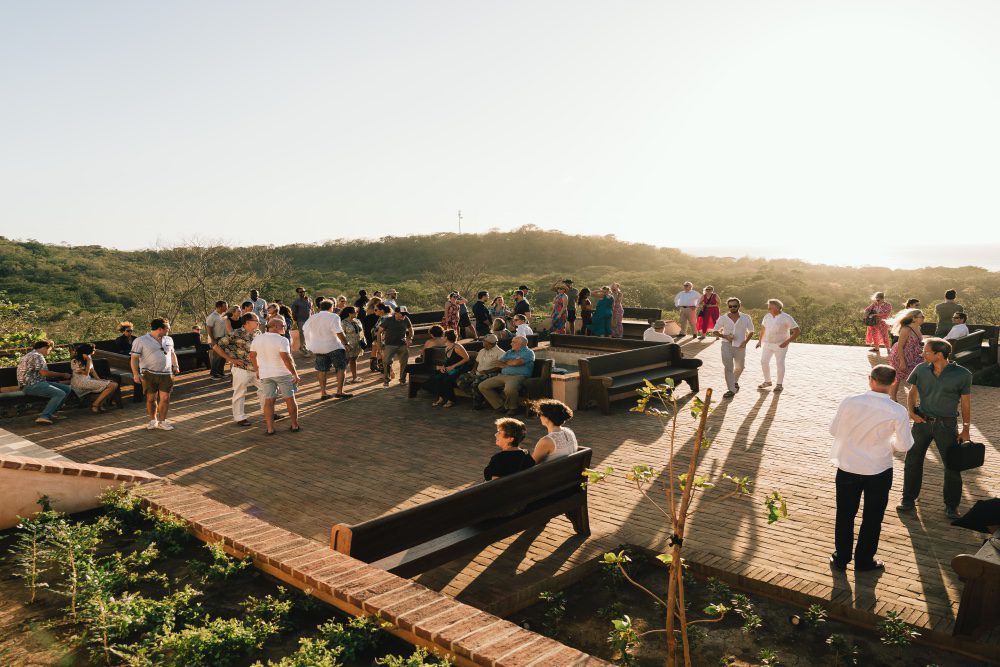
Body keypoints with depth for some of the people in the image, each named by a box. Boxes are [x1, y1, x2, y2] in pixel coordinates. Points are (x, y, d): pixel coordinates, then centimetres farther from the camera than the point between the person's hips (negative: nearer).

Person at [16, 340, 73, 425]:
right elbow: (44, 373, -20)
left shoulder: (32, 355, 24)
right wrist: (63, 375, -9)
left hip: (36, 383, 11)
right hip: (31, 385, -11)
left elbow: (42, 374, 22)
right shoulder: (37, 356, -10)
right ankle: (44, 416, -27)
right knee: (60, 394, -26)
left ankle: (50, 413, 0)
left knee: (67, 389, 2)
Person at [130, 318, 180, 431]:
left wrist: (175, 365, 12)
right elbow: (134, 358, -6)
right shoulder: (141, 341, -4)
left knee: (165, 398, -2)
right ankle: (153, 420, 21)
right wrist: (136, 373, -14)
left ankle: (162, 421, 11)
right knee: (151, 398, 4)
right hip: (149, 374, -4)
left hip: (166, 374, 4)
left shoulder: (169, 340, 14)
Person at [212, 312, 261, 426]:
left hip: (256, 368, 7)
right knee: (240, 394, 4)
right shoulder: (236, 334, -16)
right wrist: (231, 359, -14)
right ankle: (239, 418, 17)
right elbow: (216, 346, -14)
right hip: (242, 369, -7)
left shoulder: (257, 333, 3)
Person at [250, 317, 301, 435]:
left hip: (265, 374, 5)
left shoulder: (257, 339, 4)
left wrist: (257, 370, 26)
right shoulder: (282, 340, -16)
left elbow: (252, 356, 13)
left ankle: (270, 429, 5)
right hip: (283, 373, -5)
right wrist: (295, 374, -15)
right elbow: (286, 358, -21)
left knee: (268, 401, 7)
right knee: (290, 399, 8)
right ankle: (295, 426, 16)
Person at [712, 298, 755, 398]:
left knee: (739, 367, 18)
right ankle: (731, 390, -3)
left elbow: (751, 331, 7)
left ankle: (735, 382, 47)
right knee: (728, 367, -8)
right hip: (727, 345, -2)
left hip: (740, 346, 2)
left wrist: (745, 341, -9)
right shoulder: (723, 318, -6)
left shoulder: (746, 318, -4)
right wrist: (725, 336, -16)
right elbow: (715, 331, 1)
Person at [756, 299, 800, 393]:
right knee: (764, 361, 2)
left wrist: (787, 342, -22)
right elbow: (763, 327, 20)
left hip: (781, 345, -5)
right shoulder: (767, 316, 1)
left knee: (780, 363, -1)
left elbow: (797, 331, -15)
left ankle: (780, 384, 11)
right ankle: (767, 381, 18)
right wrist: (760, 340, 17)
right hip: (768, 343, 5)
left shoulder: (786, 318, -15)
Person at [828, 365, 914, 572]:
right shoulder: (897, 411, -17)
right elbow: (904, 445, -8)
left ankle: (840, 558, 29)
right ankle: (864, 561, 30)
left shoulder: (850, 402, -16)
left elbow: (834, 431, -5)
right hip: (879, 471, -1)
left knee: (845, 515, 17)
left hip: (848, 467, 1)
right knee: (872, 518, 18)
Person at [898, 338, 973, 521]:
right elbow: (912, 392, 9)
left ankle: (951, 507, 22)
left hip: (946, 425, -2)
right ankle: (908, 500, 23)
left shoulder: (962, 375, -12)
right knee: (912, 461, 8)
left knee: (953, 466, 5)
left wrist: (966, 429, -3)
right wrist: (911, 411, -7)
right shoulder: (921, 370, -5)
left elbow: (966, 403, -4)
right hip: (922, 421, 3)